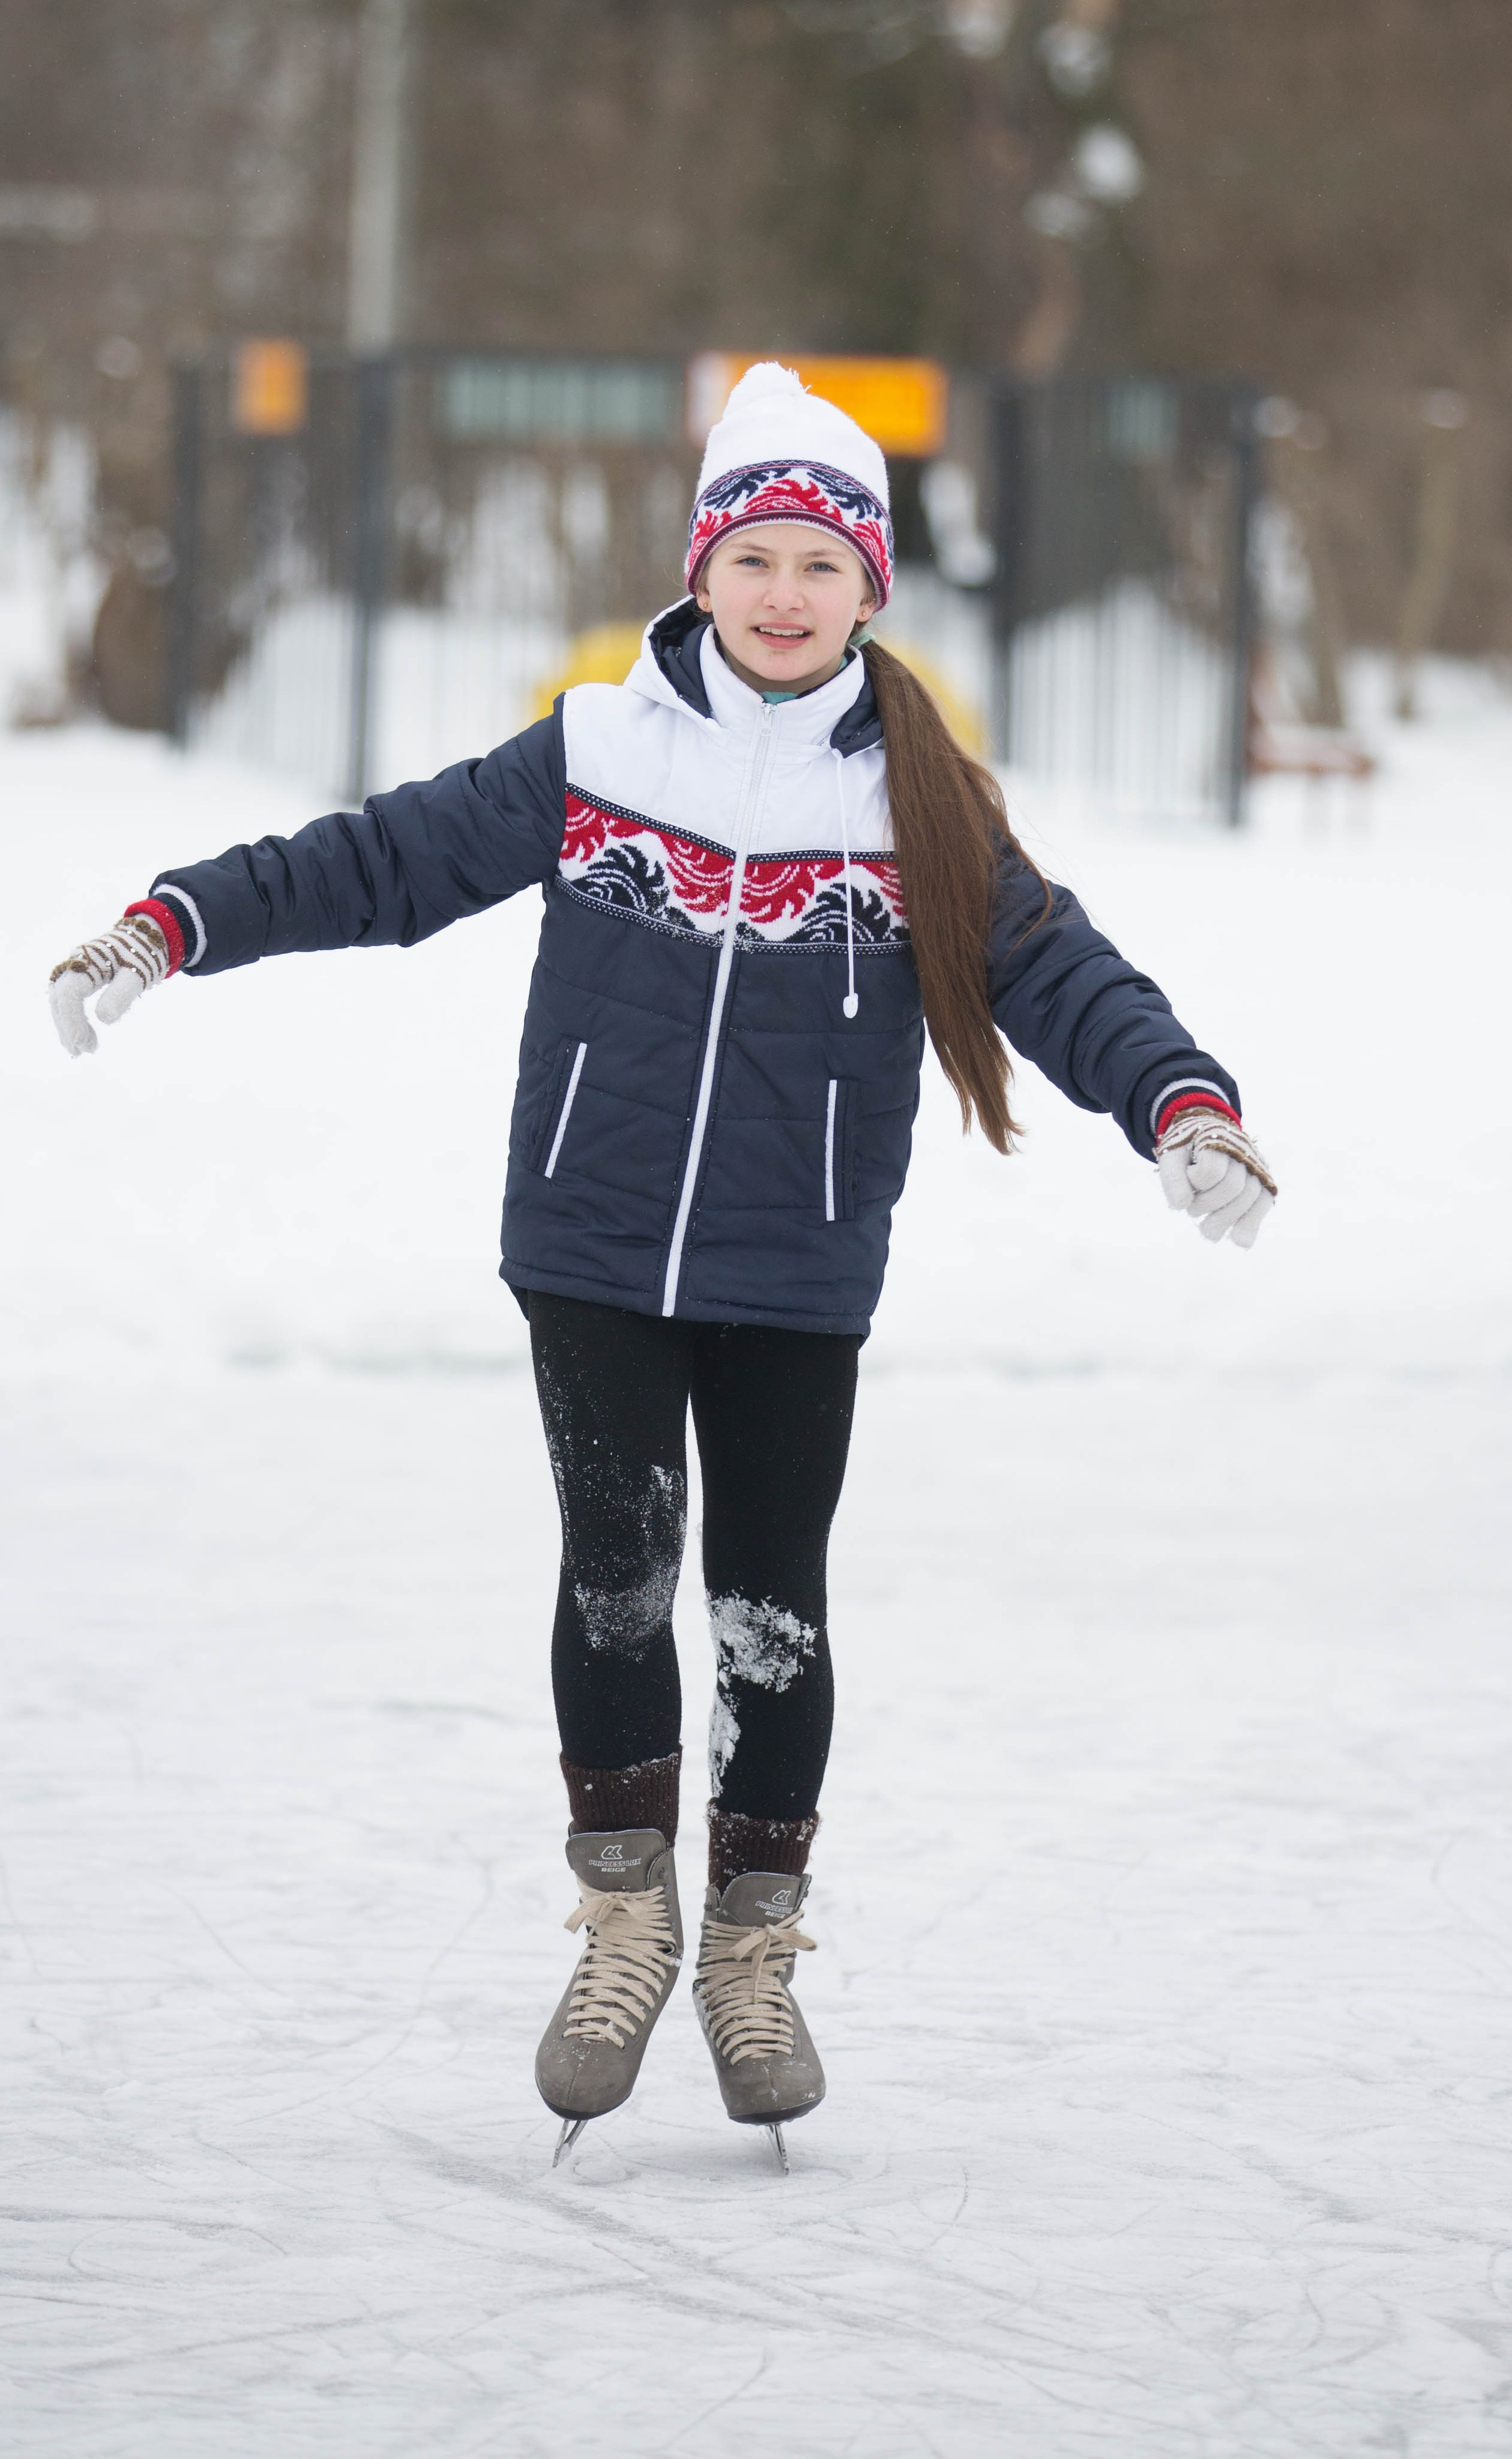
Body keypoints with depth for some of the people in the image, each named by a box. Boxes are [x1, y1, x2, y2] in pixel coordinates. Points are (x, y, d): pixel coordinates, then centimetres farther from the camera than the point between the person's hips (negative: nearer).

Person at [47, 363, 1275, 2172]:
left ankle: (753, 1951, 20)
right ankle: (626, 1923, 13)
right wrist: (171, 926, -4)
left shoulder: (922, 808, 0)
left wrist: (1180, 1105, -23)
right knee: (616, 1574, -3)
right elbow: (383, 863, 3)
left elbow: (1059, 975, -5)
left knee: (771, 1607, 5)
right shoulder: (590, 763, 0)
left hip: (797, 1289, 0)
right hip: (595, 1257, 0)